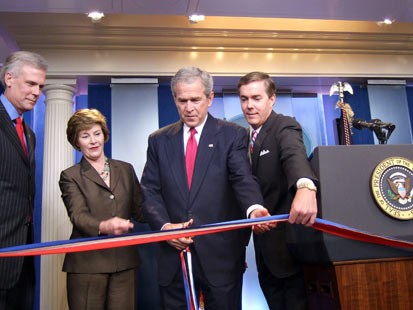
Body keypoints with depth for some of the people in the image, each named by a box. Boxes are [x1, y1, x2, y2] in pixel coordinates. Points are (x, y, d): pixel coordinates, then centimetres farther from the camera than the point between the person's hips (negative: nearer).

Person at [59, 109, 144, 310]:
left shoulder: (126, 170, 13)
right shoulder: (70, 177, 4)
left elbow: (139, 210, 10)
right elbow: (78, 215, -9)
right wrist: (104, 226, -30)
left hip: (124, 262, 2)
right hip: (87, 263, -2)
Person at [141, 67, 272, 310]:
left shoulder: (232, 135, 0)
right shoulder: (159, 140, 8)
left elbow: (243, 179, -13)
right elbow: (150, 192, 5)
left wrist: (254, 208, -34)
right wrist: (164, 225, -12)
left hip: (221, 254, -2)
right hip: (174, 255, 3)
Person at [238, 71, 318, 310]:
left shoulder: (285, 127, -18)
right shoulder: (248, 135, 7)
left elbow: (295, 156, -41)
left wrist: (305, 188, -61)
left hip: (285, 231, -8)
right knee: (269, 286, 22)